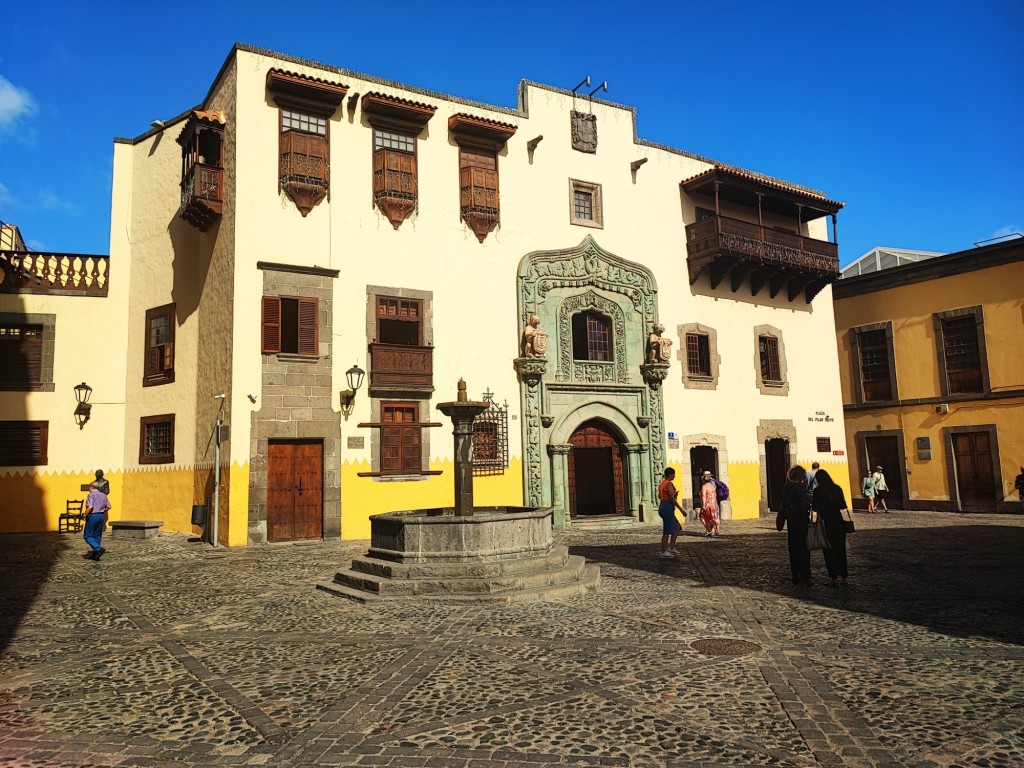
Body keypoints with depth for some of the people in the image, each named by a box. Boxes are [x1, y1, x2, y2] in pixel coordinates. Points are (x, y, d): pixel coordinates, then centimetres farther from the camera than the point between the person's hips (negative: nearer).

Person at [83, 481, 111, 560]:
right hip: (101, 516, 7)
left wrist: (85, 515, -10)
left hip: (93, 516, -7)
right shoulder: (103, 495, 11)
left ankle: (99, 549, -18)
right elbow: (108, 507, 13)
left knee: (87, 536, -1)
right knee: (97, 536, 12)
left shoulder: (91, 495, -10)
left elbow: (90, 507, -21)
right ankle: (95, 554, 14)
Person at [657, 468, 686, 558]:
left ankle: (671, 547, 17)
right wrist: (681, 510, -16)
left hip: (662, 507, 10)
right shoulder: (669, 484, -14)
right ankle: (663, 552, 2)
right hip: (668, 508, -10)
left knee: (677, 527, 17)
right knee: (667, 531, -3)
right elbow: (672, 499, -19)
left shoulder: (661, 484, 14)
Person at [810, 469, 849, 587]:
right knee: (841, 549, 11)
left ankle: (833, 578, 4)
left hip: (826, 523, -4)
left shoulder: (818, 491, -10)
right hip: (839, 522, 4)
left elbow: (815, 508, -8)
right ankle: (843, 577, 13)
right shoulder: (837, 488, 2)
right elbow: (843, 506, 8)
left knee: (829, 551, 4)